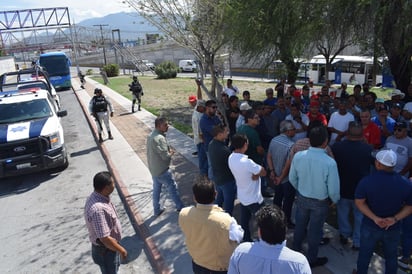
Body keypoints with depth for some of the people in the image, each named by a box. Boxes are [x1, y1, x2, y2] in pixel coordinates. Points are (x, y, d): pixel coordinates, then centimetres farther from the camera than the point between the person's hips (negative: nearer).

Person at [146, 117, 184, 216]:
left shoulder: (151, 136, 5)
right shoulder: (159, 138, -27)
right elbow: (165, 156, -27)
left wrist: (168, 150, 2)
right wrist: (171, 152, -7)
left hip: (153, 169, 9)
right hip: (162, 170, -9)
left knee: (156, 189, 19)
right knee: (172, 187, 9)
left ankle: (157, 210, 32)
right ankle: (180, 207, 25)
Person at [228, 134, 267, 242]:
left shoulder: (231, 158, -9)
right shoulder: (247, 162, -34)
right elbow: (263, 172, -21)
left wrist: (255, 173, -17)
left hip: (242, 197, 7)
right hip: (254, 199, -7)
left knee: (244, 221, 22)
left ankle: (246, 241, 39)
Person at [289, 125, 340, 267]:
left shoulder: (298, 156, -20)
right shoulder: (330, 163, -31)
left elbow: (292, 178, -4)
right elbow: (333, 189, -20)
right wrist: (335, 200, 3)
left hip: (302, 198, 3)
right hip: (320, 202, -3)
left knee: (300, 225, 27)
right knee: (315, 231, 20)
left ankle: (295, 250, 50)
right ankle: (312, 259, 43)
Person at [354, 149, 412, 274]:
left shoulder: (366, 181, -20)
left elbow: (359, 202, -17)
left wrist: (374, 218, -17)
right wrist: (395, 219, -14)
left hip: (370, 226, -1)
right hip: (393, 228, 1)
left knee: (365, 254, 20)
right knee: (391, 257, 23)